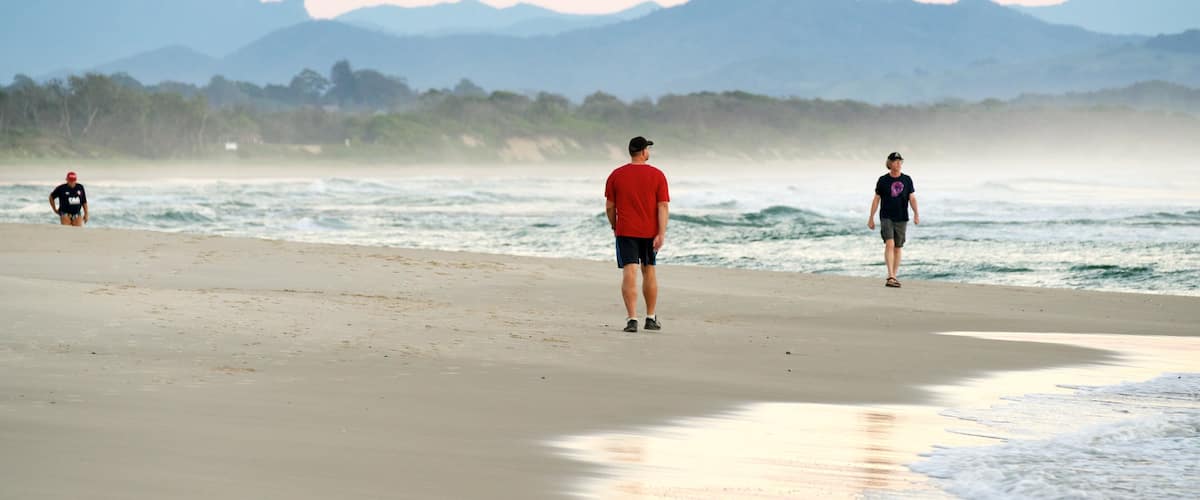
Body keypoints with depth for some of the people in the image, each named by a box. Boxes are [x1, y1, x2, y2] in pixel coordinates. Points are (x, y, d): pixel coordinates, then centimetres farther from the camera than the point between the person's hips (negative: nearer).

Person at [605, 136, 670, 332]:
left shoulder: (616, 175, -1)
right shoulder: (657, 175, -3)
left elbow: (609, 207, 2)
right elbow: (663, 206, -9)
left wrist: (614, 227, 18)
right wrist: (661, 234, -11)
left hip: (625, 231, -1)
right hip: (650, 232, 1)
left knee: (629, 273, -7)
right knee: (649, 272, 16)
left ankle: (632, 319, -18)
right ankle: (651, 318, 24)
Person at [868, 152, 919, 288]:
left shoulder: (907, 180, 6)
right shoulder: (883, 180, 2)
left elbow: (912, 198, 3)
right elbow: (876, 199, 6)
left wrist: (916, 213, -11)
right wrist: (871, 218, 6)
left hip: (902, 219, 3)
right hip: (886, 218, -3)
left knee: (897, 248, 7)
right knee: (889, 244, -17)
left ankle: (894, 277, 16)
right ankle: (890, 277, -24)